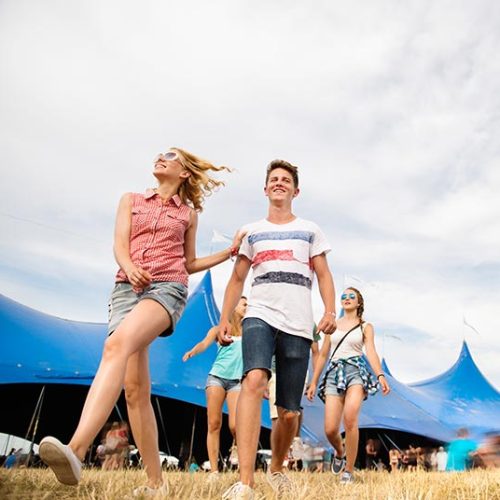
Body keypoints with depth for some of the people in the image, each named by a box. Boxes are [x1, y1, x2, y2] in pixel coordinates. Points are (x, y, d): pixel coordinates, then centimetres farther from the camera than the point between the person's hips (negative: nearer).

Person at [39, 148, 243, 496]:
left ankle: (76, 451, -46)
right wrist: (130, 268, -15)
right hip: (127, 288, 3)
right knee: (134, 388, -6)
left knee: (117, 345, -34)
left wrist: (229, 252, 16)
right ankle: (156, 481, 3)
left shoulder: (188, 213, 18)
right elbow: (120, 244, 6)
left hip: (168, 287, -3)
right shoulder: (131, 200, 21)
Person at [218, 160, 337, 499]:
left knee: (289, 412, 3)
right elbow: (237, 279, 17)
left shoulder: (310, 230, 17)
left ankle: (276, 468, 31)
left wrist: (330, 311, -6)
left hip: (298, 324, 1)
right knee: (254, 381, -29)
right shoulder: (251, 231, 18)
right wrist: (224, 318, 6)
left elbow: (324, 275, 11)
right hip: (259, 315, 0)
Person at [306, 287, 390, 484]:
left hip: (356, 371, -2)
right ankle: (339, 453, 27)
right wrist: (313, 382, 14)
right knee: (330, 430, -9)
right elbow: (323, 355, 18)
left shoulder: (366, 327, 11)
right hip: (334, 373, 2)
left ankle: (349, 471, -16)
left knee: (350, 416, -30)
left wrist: (380, 375, -21)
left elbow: (371, 352, -3)